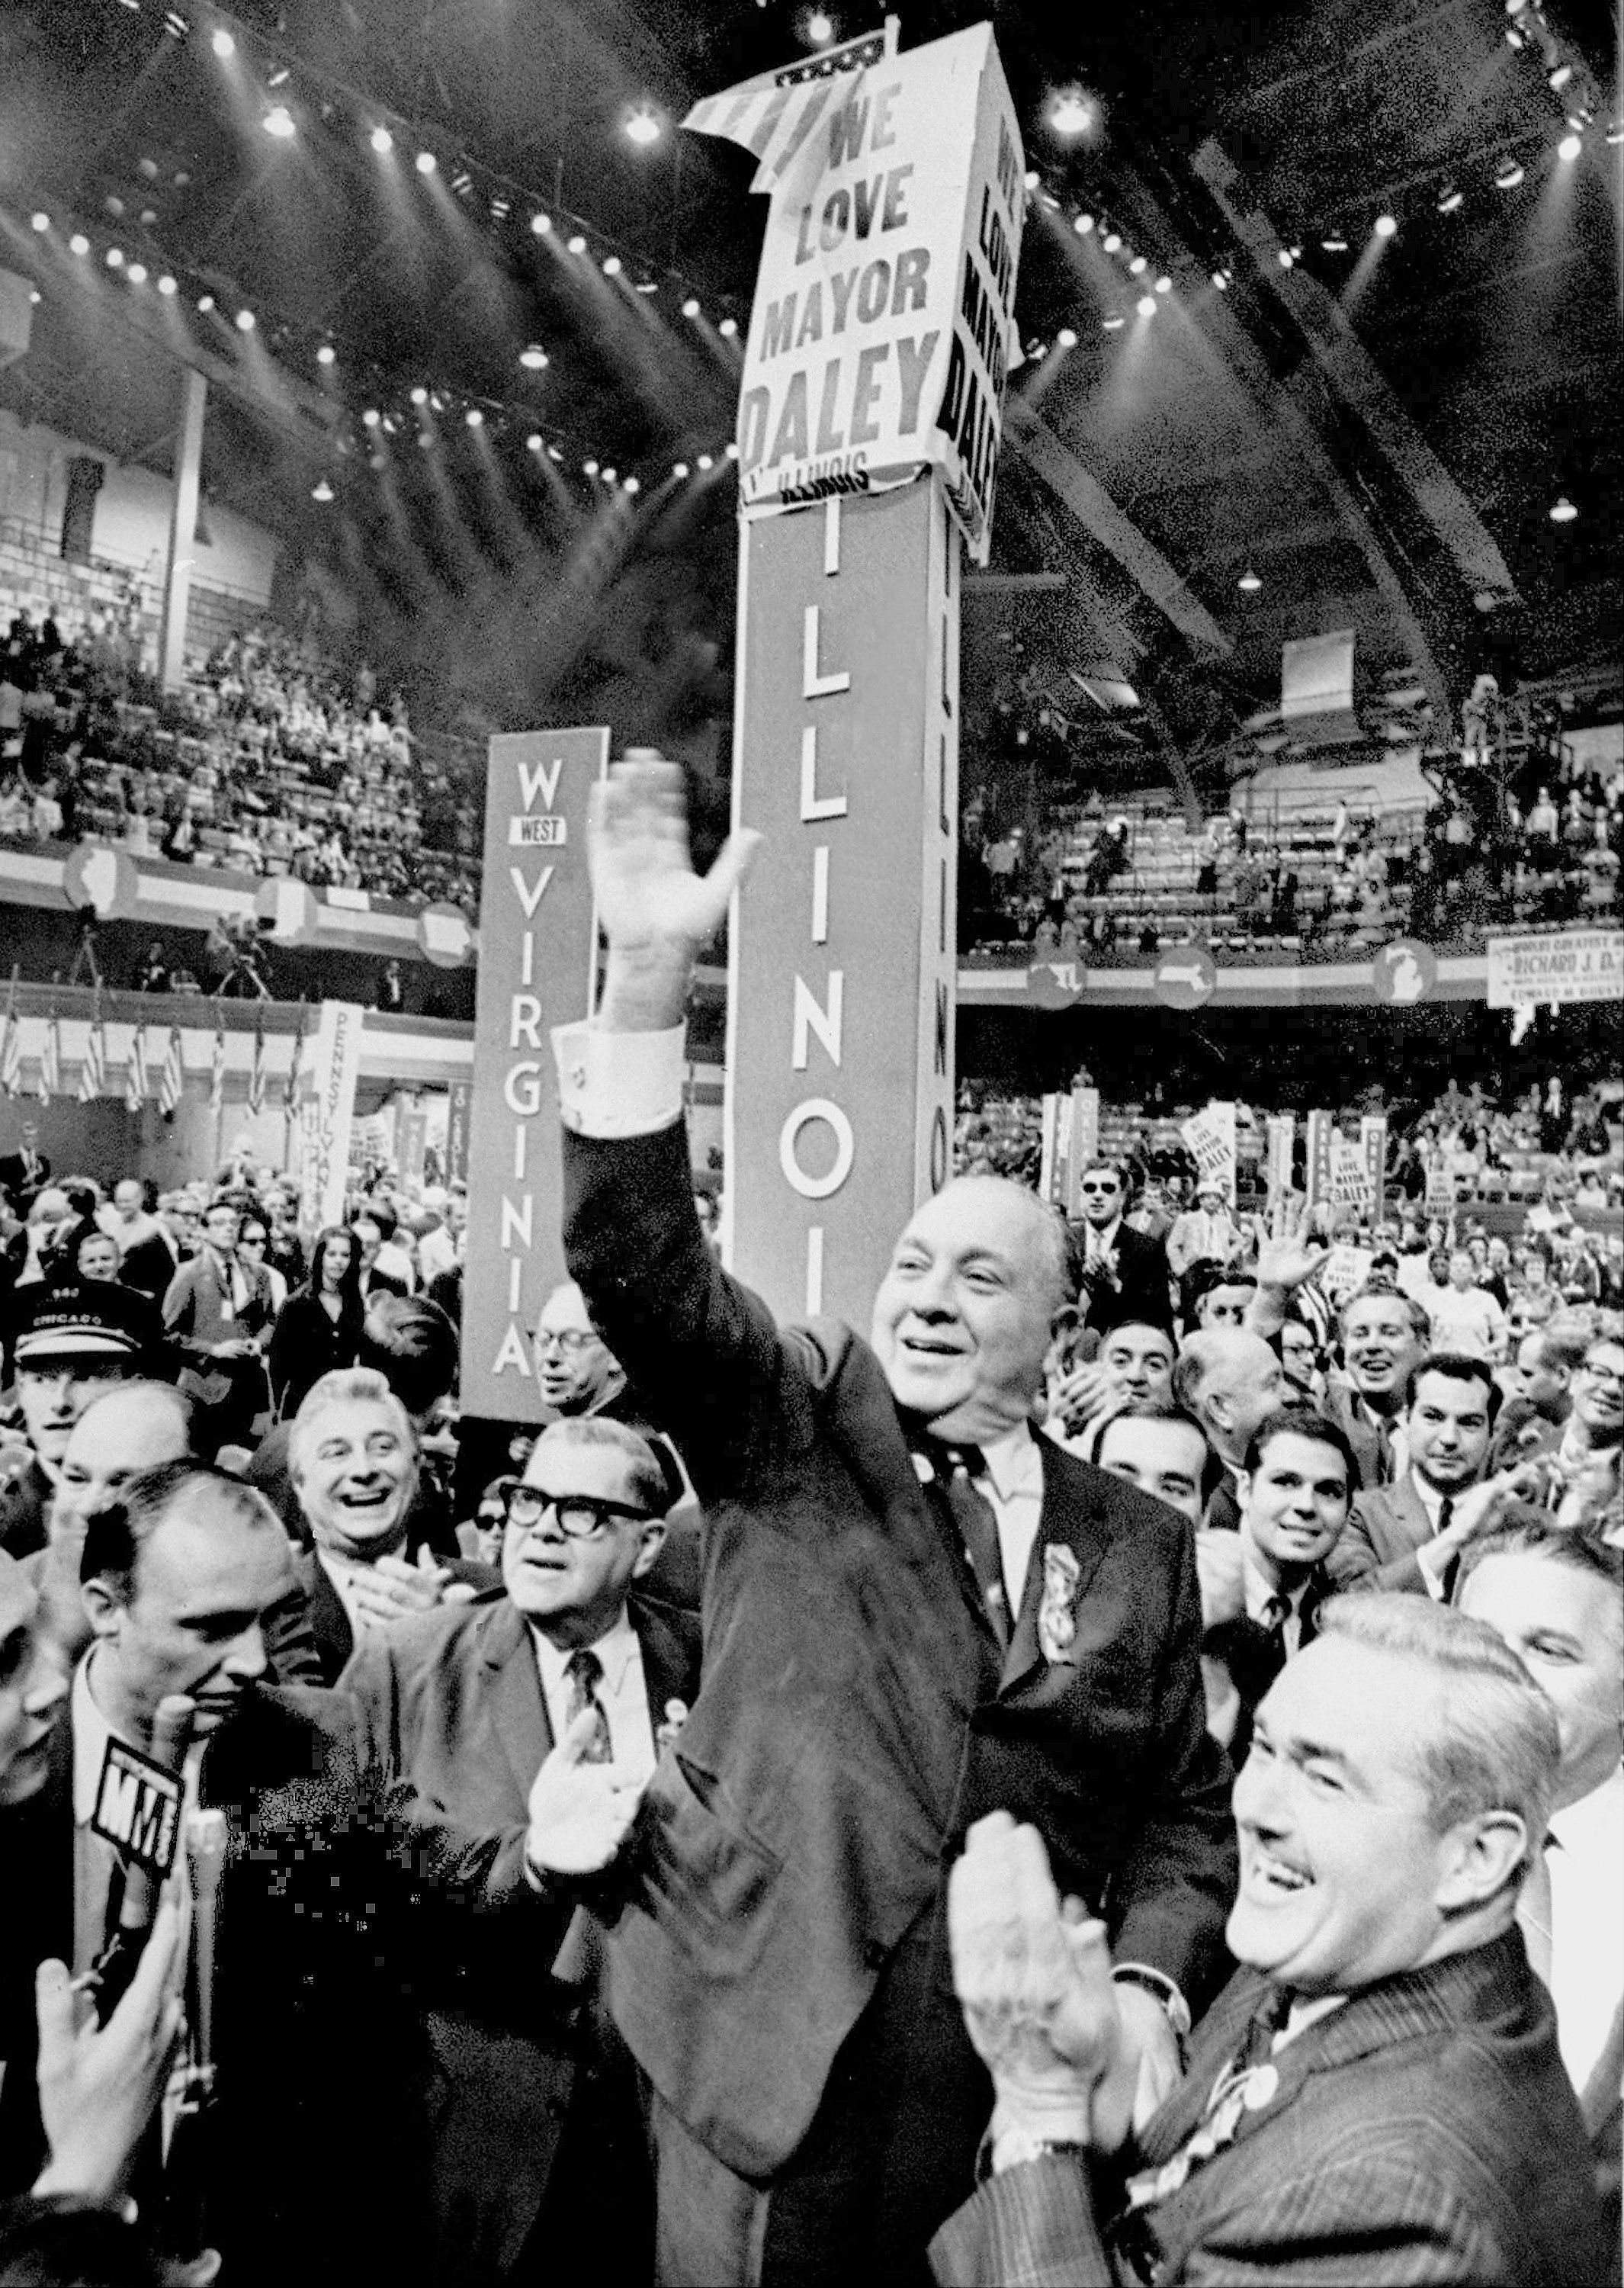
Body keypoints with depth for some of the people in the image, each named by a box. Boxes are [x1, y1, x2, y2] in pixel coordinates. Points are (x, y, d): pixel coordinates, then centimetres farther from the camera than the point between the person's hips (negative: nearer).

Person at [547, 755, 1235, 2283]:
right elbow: (639, 1265, -23)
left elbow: (1180, 1809, 8)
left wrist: (1149, 1984, -10)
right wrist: (648, 979, -35)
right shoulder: (793, 1420, -7)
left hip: (1022, 2078, 2)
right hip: (769, 2052, -2)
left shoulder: (1140, 1542, 1)